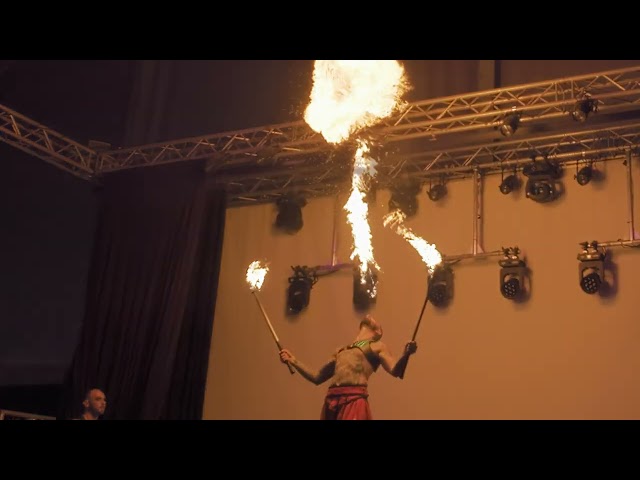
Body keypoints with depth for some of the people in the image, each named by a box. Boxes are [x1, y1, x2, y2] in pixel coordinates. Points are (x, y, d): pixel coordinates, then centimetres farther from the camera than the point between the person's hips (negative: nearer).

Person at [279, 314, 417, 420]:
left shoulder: (377, 347, 13)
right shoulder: (340, 352, 29)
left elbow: (395, 371, -3)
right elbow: (317, 377, 30)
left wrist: (406, 355, -23)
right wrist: (292, 360, 25)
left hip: (354, 400, -6)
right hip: (331, 402, 6)